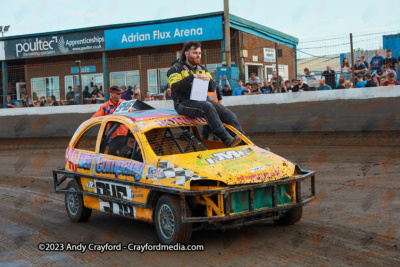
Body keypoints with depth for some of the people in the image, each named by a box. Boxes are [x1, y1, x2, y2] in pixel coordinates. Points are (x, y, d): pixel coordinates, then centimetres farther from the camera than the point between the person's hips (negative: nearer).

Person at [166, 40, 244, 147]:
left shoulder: (202, 69, 22)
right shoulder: (176, 69, 3)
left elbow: (212, 88, 13)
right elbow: (175, 88, -14)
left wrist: (208, 80, -10)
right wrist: (191, 77, -21)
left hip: (202, 100, 7)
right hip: (184, 103, -6)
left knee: (229, 115, -13)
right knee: (208, 107, -36)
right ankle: (227, 140, -42)